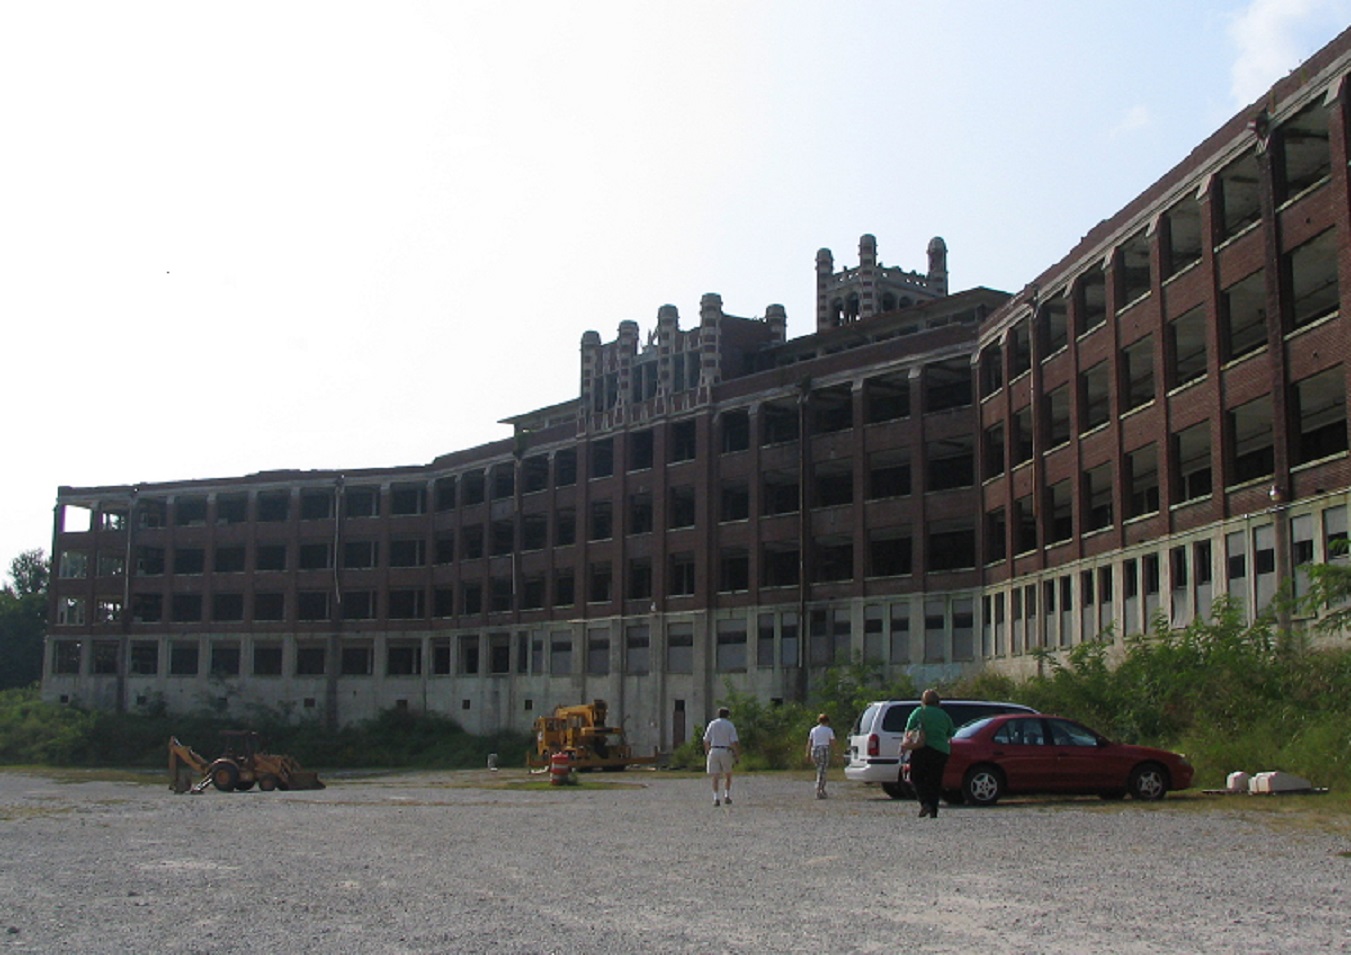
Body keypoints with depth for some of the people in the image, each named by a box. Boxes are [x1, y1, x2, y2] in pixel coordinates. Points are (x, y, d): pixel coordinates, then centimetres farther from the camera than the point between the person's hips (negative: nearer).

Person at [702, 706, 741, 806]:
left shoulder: (712, 724, 7)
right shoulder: (730, 726, 1)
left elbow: (706, 740, 4)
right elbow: (734, 742, -7)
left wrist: (706, 751, 19)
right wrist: (737, 755, -2)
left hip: (714, 751, 1)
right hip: (726, 752, -1)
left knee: (715, 777, 0)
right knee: (728, 775, 17)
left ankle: (716, 798, -12)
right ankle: (727, 796, 9)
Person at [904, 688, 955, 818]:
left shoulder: (919, 712, 1)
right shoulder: (944, 715, 14)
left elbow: (908, 730, -4)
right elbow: (951, 734, 18)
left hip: (924, 749, -4)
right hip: (942, 751, 4)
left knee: (916, 778, 5)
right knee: (935, 782, 11)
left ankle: (925, 803, -16)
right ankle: (934, 811, 5)